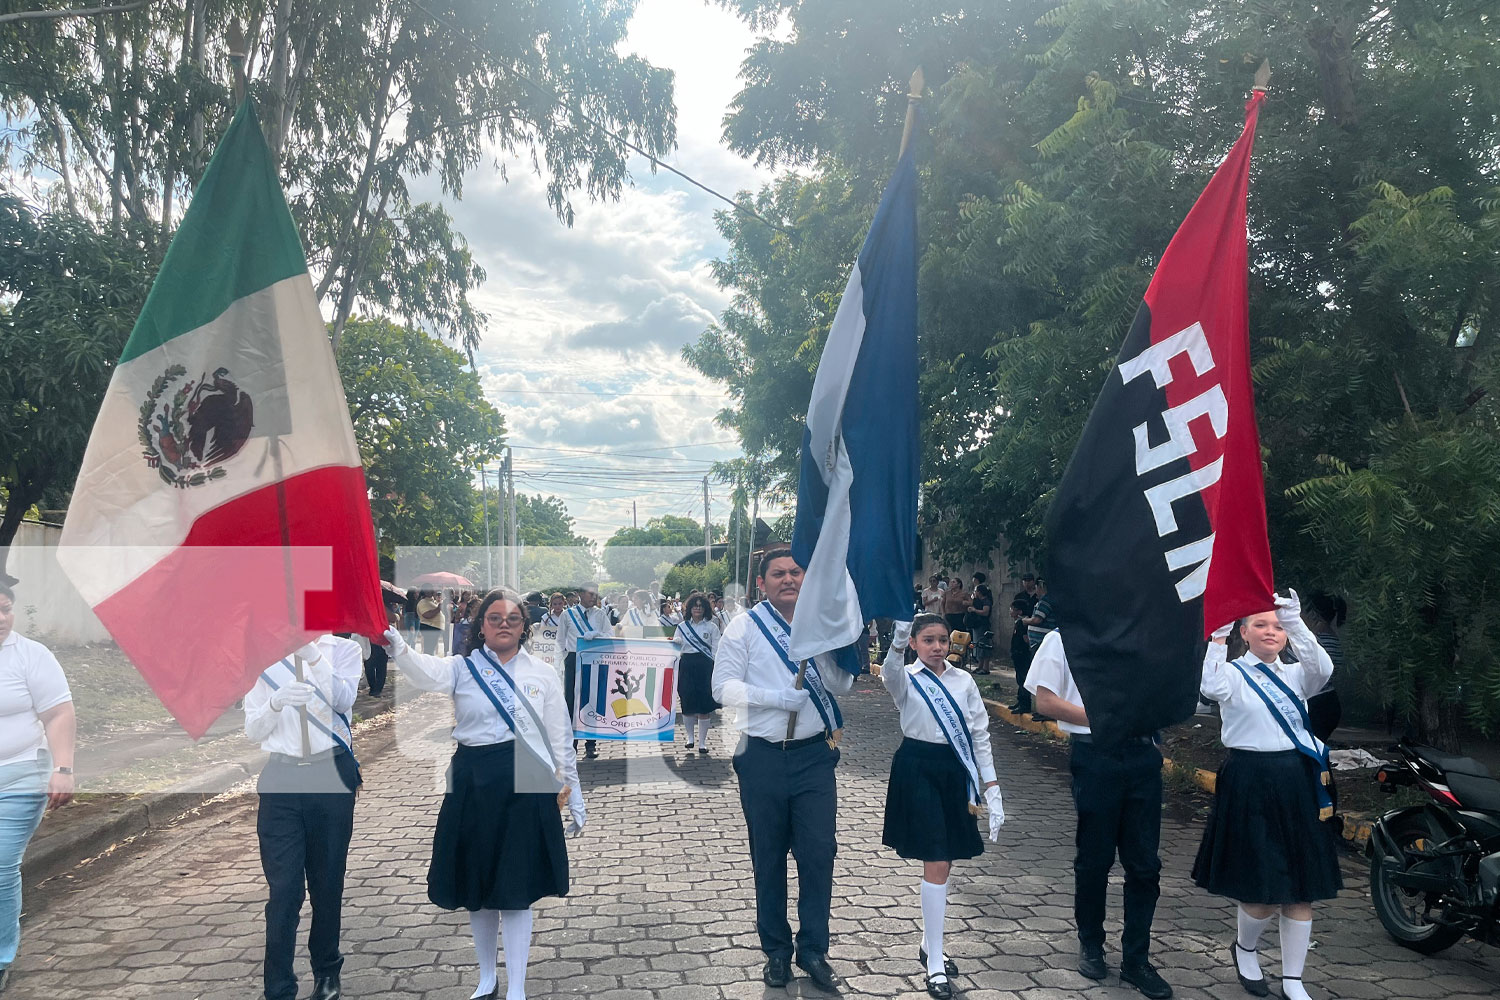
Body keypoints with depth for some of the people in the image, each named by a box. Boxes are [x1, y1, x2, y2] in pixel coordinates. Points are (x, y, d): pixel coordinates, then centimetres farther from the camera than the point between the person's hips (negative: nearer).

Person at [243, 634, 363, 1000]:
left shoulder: (343, 649, 1)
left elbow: (344, 698, -18)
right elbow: (253, 731, 1)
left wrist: (313, 656, -32)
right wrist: (276, 701, -20)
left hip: (331, 775, 0)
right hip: (281, 779, 0)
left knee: (328, 882, 11)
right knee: (283, 889, -4)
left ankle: (326, 970, 31)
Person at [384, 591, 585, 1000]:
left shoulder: (542, 674, 3)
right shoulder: (462, 668, 0)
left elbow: (561, 737, 7)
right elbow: (424, 670, -24)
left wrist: (574, 796, 7)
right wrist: (393, 640, -46)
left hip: (524, 786, -1)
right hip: (473, 783, 1)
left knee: (517, 888, 3)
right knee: (477, 886, 14)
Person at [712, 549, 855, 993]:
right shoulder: (745, 627, -4)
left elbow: (842, 686, -1)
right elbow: (723, 687, -9)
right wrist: (777, 697, -20)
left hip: (814, 754, 2)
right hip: (763, 757, -1)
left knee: (819, 853, 3)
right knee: (768, 857, 12)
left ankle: (814, 950, 20)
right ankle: (776, 951, 29)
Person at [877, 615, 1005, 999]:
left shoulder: (964, 681, 5)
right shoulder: (907, 679, -7)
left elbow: (979, 733, 7)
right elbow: (890, 673, -33)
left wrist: (990, 785, 2)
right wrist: (899, 640, -54)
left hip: (954, 771, 5)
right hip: (917, 770, -5)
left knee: (943, 861, 14)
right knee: (936, 864, -8)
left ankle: (929, 943, 33)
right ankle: (935, 965, 2)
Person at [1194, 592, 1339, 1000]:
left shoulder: (1295, 675, 10)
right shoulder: (1234, 674, -2)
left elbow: (1322, 670, -14)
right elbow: (1212, 687, -25)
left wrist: (1297, 625, -28)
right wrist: (1218, 635, -32)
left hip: (1298, 786, 4)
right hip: (1250, 785, -4)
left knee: (1302, 888, 8)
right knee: (1263, 889, -1)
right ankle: (1244, 948, 31)